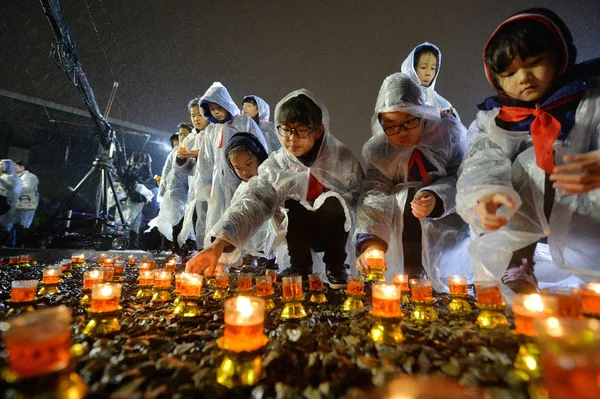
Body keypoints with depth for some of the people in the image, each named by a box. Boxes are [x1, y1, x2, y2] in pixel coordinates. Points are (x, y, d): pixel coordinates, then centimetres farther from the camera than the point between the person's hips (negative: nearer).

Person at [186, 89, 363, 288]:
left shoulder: (342, 157, -17)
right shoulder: (276, 165, -16)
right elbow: (253, 201, -29)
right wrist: (219, 242, -43)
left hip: (335, 229, -1)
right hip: (302, 232, 2)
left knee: (333, 203, -31)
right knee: (294, 204, -28)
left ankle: (335, 266, -6)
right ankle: (300, 266, -2)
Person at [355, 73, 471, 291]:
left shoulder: (450, 132, -5)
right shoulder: (375, 150, -5)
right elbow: (375, 196, -15)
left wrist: (437, 199, -28)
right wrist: (370, 242, -30)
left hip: (447, 214, -2)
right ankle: (409, 278, -6)